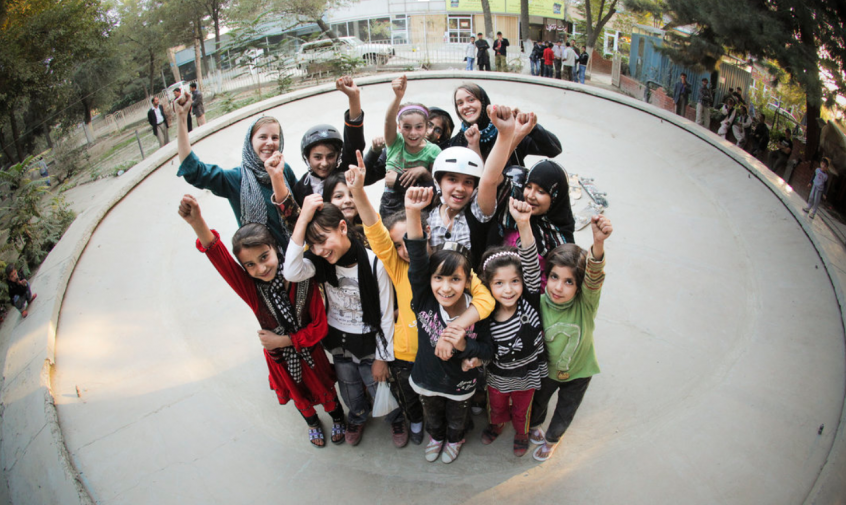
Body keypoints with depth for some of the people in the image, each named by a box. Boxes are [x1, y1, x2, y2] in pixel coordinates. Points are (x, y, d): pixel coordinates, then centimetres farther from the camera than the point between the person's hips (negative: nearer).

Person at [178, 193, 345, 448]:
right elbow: (220, 258, -47)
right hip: (279, 358, 1)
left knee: (325, 391, 25)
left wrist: (284, 340, -24)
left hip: (309, 351, -1)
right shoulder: (250, 288, -27)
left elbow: (320, 326, -20)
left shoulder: (302, 281, -29)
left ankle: (338, 417, 59)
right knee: (299, 396, 29)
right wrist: (197, 223, -63)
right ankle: (312, 422, 62)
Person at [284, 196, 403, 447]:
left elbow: (386, 315, -16)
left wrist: (382, 358, -9)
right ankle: (357, 417, 58)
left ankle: (396, 419, 49)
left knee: (379, 388, 15)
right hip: (337, 340, 4)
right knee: (349, 389, 25)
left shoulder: (373, 263, -26)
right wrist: (304, 217, -42)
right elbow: (291, 273, -39)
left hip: (368, 341, -3)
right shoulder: (319, 262, -16)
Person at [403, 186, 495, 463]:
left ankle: (455, 440, 63)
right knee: (432, 416, 31)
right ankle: (436, 437, 64)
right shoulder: (424, 300, -28)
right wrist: (413, 213, -57)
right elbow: (418, 260, -44)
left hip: (460, 383, -1)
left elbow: (488, 351, -17)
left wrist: (463, 345, -38)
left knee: (456, 419, 31)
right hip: (427, 379, 1)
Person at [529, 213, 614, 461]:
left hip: (578, 372, -1)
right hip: (547, 369, 1)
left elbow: (593, 277, -54)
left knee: (564, 415, 24)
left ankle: (552, 439, 56)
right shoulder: (540, 303, -29)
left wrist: (598, 243, -69)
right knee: (537, 403, 29)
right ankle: (534, 426, 63)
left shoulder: (586, 303, -35)